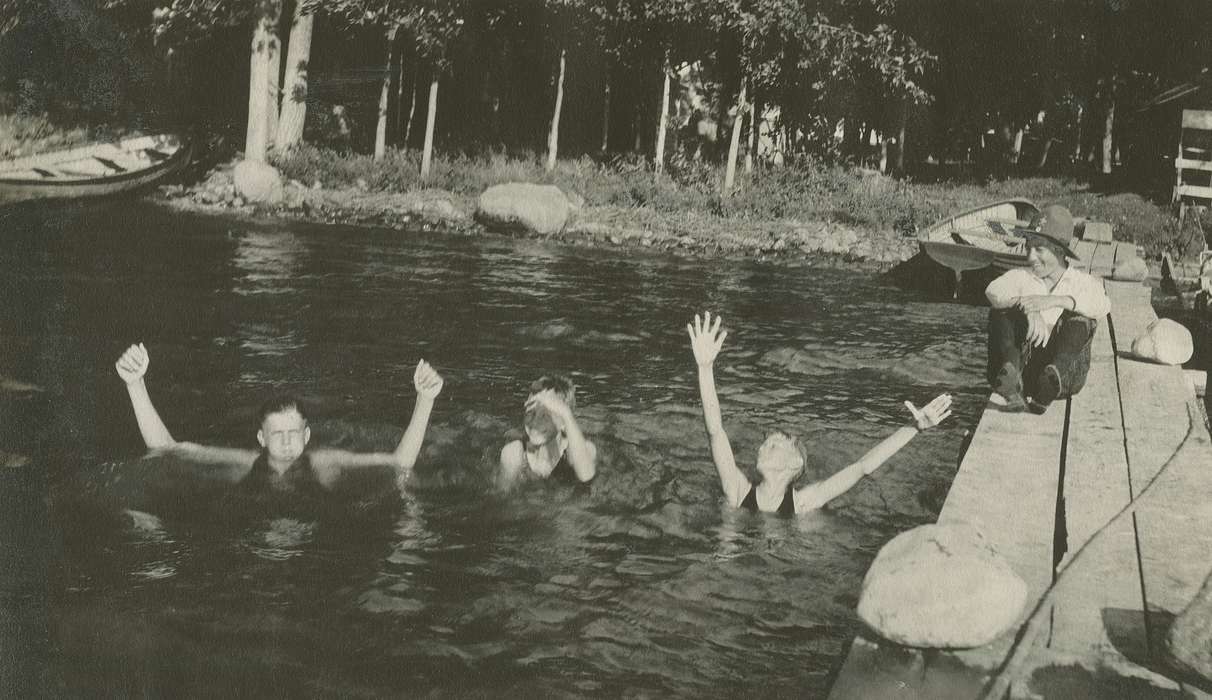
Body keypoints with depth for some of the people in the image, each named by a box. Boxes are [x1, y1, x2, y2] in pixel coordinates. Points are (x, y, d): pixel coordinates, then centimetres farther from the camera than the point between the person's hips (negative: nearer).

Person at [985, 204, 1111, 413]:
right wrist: (1026, 306, -31)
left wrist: (1053, 300, -28)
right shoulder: (1021, 276, 10)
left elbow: (1102, 305, -16)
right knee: (1001, 312, -17)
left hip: (1066, 372, -1)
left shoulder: (1083, 283, 8)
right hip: (1025, 369, 1)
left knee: (1080, 322, -23)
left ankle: (1052, 382, -49)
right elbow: (994, 290, -12)